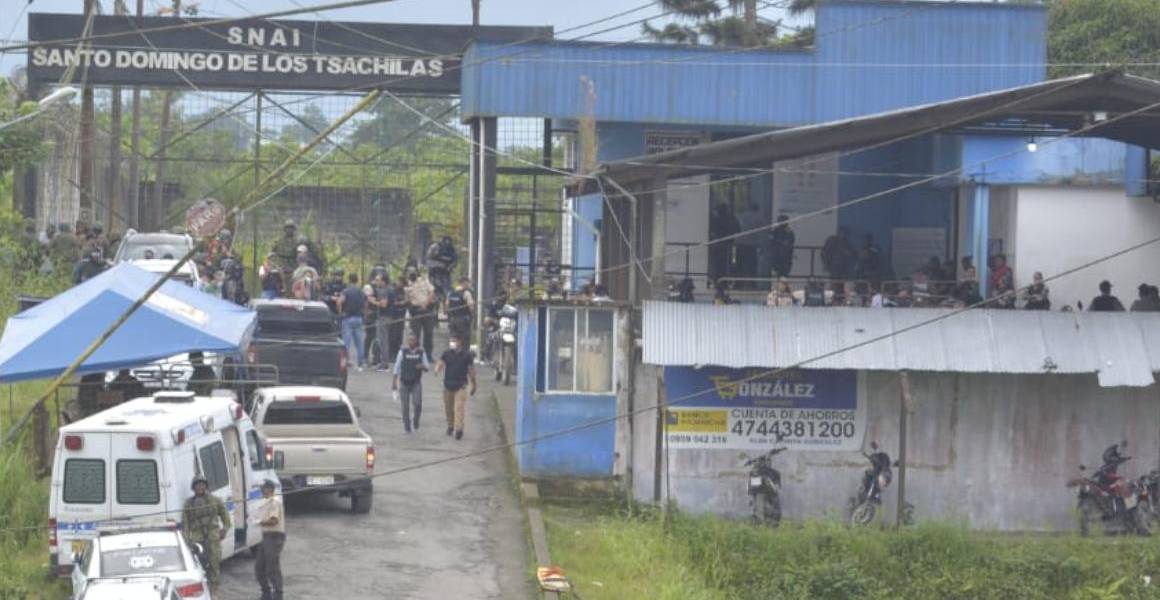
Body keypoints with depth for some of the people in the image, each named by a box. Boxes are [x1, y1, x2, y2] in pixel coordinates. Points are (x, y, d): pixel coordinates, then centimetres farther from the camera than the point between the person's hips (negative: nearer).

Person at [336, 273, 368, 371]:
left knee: (346, 342, -4)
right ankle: (361, 363, 12)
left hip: (348, 318, -5)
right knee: (359, 342, 10)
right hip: (359, 318, 5)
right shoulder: (362, 292, 8)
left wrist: (340, 312, -13)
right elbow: (365, 306, 13)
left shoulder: (346, 291, -11)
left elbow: (339, 301, -26)